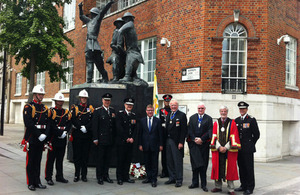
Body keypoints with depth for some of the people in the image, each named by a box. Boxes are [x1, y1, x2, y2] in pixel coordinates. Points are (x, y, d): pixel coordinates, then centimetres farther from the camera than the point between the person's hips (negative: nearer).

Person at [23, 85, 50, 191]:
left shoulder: (45, 108, 12)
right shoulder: (28, 107, -5)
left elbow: (48, 123, 8)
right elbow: (28, 124, -14)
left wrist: (45, 134, -8)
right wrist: (39, 135, -17)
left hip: (41, 138, 5)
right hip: (31, 138, -5)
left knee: (38, 161, 11)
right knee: (30, 161, 3)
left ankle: (37, 182, 19)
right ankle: (30, 183, 11)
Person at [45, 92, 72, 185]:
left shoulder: (66, 112, 12)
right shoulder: (51, 111, -4)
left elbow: (69, 124, 6)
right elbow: (51, 125, -14)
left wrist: (65, 132, -10)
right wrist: (60, 133, -17)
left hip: (63, 139, 5)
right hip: (53, 138, -5)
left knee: (60, 159, 13)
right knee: (51, 159, 1)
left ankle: (59, 176, 22)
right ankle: (48, 177, 10)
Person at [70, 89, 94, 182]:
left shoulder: (90, 108, 10)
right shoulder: (75, 108, 6)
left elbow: (92, 121, 2)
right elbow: (73, 120, -5)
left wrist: (86, 127, -12)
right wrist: (81, 128, -13)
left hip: (87, 135, 1)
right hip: (77, 135, -1)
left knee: (85, 155, 5)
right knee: (77, 155, 3)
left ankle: (84, 175, 14)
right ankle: (77, 175, 12)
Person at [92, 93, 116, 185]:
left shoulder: (112, 110, 11)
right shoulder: (98, 111, -3)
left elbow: (114, 124, 13)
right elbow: (95, 126, -6)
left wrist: (114, 136, 7)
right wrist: (95, 138, -10)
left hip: (110, 139, 4)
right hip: (101, 139, -4)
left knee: (108, 158, 11)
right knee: (100, 158, 2)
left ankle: (106, 175, 23)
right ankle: (99, 177, 13)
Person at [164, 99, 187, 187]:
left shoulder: (182, 115, -7)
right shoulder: (168, 115, 14)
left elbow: (184, 130, -11)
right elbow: (167, 128, 14)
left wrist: (181, 142, -16)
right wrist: (165, 140, 7)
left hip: (177, 142, -6)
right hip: (168, 140, 7)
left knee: (178, 161, 0)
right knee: (169, 161, 12)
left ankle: (179, 180, 10)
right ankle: (172, 178, 25)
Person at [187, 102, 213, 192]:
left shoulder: (209, 118, 4)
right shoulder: (192, 118, 11)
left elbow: (209, 131, -3)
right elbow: (190, 130, 5)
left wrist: (201, 139, -12)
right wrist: (194, 139, -8)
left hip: (204, 144, -2)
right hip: (193, 143, 2)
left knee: (203, 164, 1)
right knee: (195, 163, 5)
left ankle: (203, 184, 9)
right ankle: (195, 182, 14)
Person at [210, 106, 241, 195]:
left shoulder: (232, 123, 1)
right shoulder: (216, 123, 9)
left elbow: (233, 137, -5)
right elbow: (214, 136, 4)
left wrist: (226, 147, -13)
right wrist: (219, 147, -10)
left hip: (229, 150, -2)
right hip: (217, 150, 2)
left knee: (229, 168, -1)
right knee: (217, 167, 5)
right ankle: (218, 187, 17)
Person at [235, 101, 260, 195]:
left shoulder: (251, 120, -3)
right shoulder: (236, 120, 13)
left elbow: (256, 134, -2)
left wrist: (251, 144, 1)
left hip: (248, 149, -5)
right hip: (239, 148, 5)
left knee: (249, 168, -1)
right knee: (241, 167, 10)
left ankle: (250, 187, 7)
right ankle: (243, 185, 21)